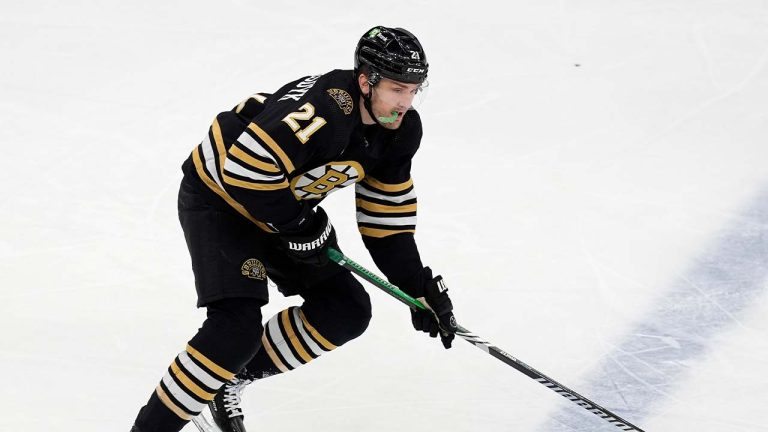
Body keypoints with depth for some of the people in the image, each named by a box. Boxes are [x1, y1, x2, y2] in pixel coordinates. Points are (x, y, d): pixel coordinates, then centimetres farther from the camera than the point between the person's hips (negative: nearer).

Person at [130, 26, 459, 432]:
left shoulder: (399, 131, -7)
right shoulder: (324, 106, -34)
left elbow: (386, 216, 3)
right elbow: (245, 170, -36)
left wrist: (421, 288, -1)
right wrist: (298, 225, -24)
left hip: (284, 207, 9)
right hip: (219, 196, -9)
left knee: (347, 311, 3)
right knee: (237, 328, -22)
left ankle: (234, 377, 14)